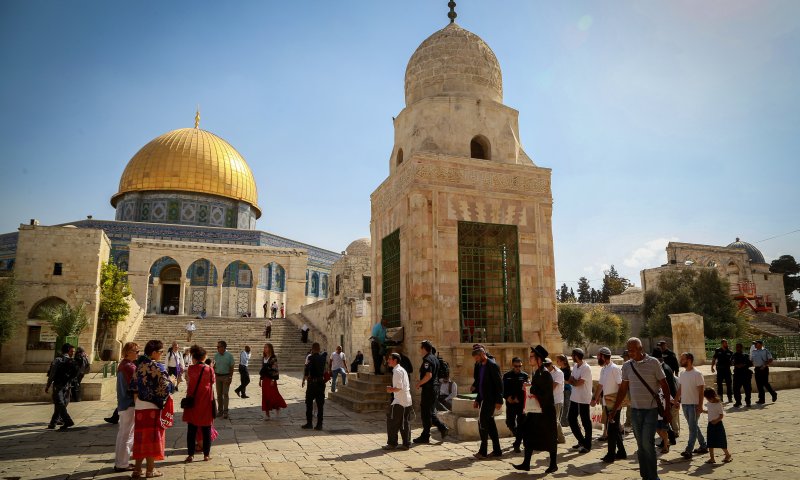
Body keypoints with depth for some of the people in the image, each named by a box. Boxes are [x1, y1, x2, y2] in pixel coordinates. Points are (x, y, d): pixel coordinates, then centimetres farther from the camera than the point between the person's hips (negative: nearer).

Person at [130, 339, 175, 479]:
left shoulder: (140, 366, 8)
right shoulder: (157, 367, -15)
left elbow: (134, 385, 10)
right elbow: (164, 387, -19)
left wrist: (136, 399, 16)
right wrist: (171, 381, 0)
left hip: (139, 407, 7)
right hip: (152, 407, -7)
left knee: (141, 437, 14)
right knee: (152, 437, 3)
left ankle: (137, 469, 20)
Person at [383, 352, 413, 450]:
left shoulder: (397, 371, -14)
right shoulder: (402, 370, 16)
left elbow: (399, 387, -21)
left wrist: (391, 390, -4)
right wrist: (392, 389, 16)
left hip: (399, 401, -9)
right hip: (407, 401, 9)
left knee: (392, 422, 2)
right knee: (405, 423, 12)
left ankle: (392, 443, 8)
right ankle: (406, 444, 14)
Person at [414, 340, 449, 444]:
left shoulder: (427, 359, -16)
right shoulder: (434, 358, 14)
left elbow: (428, 375, -26)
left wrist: (419, 384, -14)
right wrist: (421, 383, 19)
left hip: (428, 389, -10)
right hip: (435, 388, 10)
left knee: (425, 413, 0)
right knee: (430, 412, 18)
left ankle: (425, 437, 6)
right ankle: (442, 428, 10)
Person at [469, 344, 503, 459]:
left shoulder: (492, 365, -13)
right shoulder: (479, 366, 13)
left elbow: (499, 383, -16)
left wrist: (499, 401, -18)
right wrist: (477, 400, 18)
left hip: (490, 400, -9)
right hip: (483, 399, 9)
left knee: (482, 423, -8)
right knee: (490, 424, 12)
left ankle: (483, 451, 0)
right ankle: (497, 450, 19)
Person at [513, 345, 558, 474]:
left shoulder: (544, 373, -16)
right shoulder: (535, 372, 11)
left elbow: (546, 393, -21)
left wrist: (531, 386, -17)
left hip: (545, 411, -9)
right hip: (533, 410, 9)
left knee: (549, 438, 5)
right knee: (529, 436, 10)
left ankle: (553, 464, 19)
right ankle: (526, 463, 18)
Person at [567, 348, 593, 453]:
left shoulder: (586, 368, -18)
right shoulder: (574, 366, 9)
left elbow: (578, 383, -21)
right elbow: (569, 380, 9)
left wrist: (571, 380, -4)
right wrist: (573, 380, -11)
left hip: (583, 399, -9)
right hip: (574, 398, 9)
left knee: (586, 422, 3)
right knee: (571, 420, 13)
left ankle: (587, 445, 13)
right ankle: (581, 441, 27)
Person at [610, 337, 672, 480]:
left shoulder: (653, 363, -7)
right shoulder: (627, 366, 4)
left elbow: (664, 386, -3)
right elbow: (623, 389, 9)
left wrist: (667, 409, -6)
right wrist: (614, 410, 7)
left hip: (651, 410, -4)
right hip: (635, 410, 4)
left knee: (647, 443, -9)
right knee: (640, 445, 10)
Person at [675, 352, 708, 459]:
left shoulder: (697, 374, -13)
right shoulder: (682, 374, 9)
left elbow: (701, 391, -14)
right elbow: (680, 389, 15)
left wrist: (700, 406, -17)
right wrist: (676, 400, 10)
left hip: (694, 404, -8)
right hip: (684, 404, 8)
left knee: (692, 428, -4)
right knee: (694, 427, 16)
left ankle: (689, 450, -3)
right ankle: (703, 446, 28)